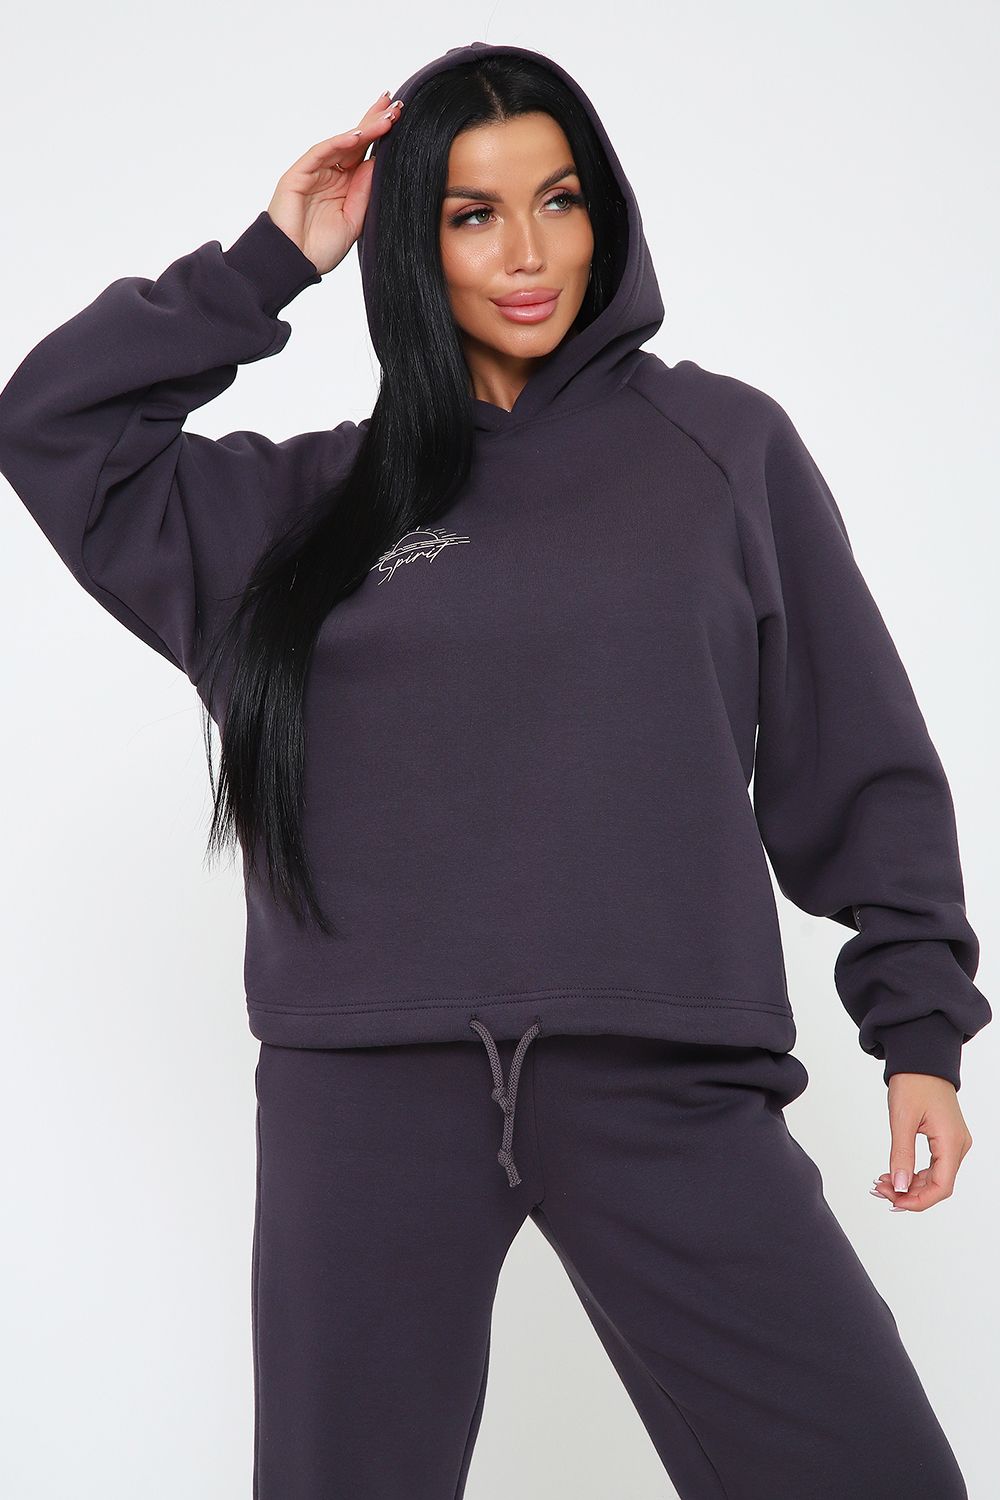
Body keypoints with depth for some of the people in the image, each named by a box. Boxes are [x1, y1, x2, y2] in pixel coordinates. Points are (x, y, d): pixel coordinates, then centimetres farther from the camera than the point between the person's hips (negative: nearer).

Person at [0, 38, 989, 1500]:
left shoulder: (723, 443, 9)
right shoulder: (314, 497, 12)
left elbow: (858, 752, 10)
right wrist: (268, 264, 8)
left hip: (665, 1077, -1)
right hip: (368, 1089, 1)